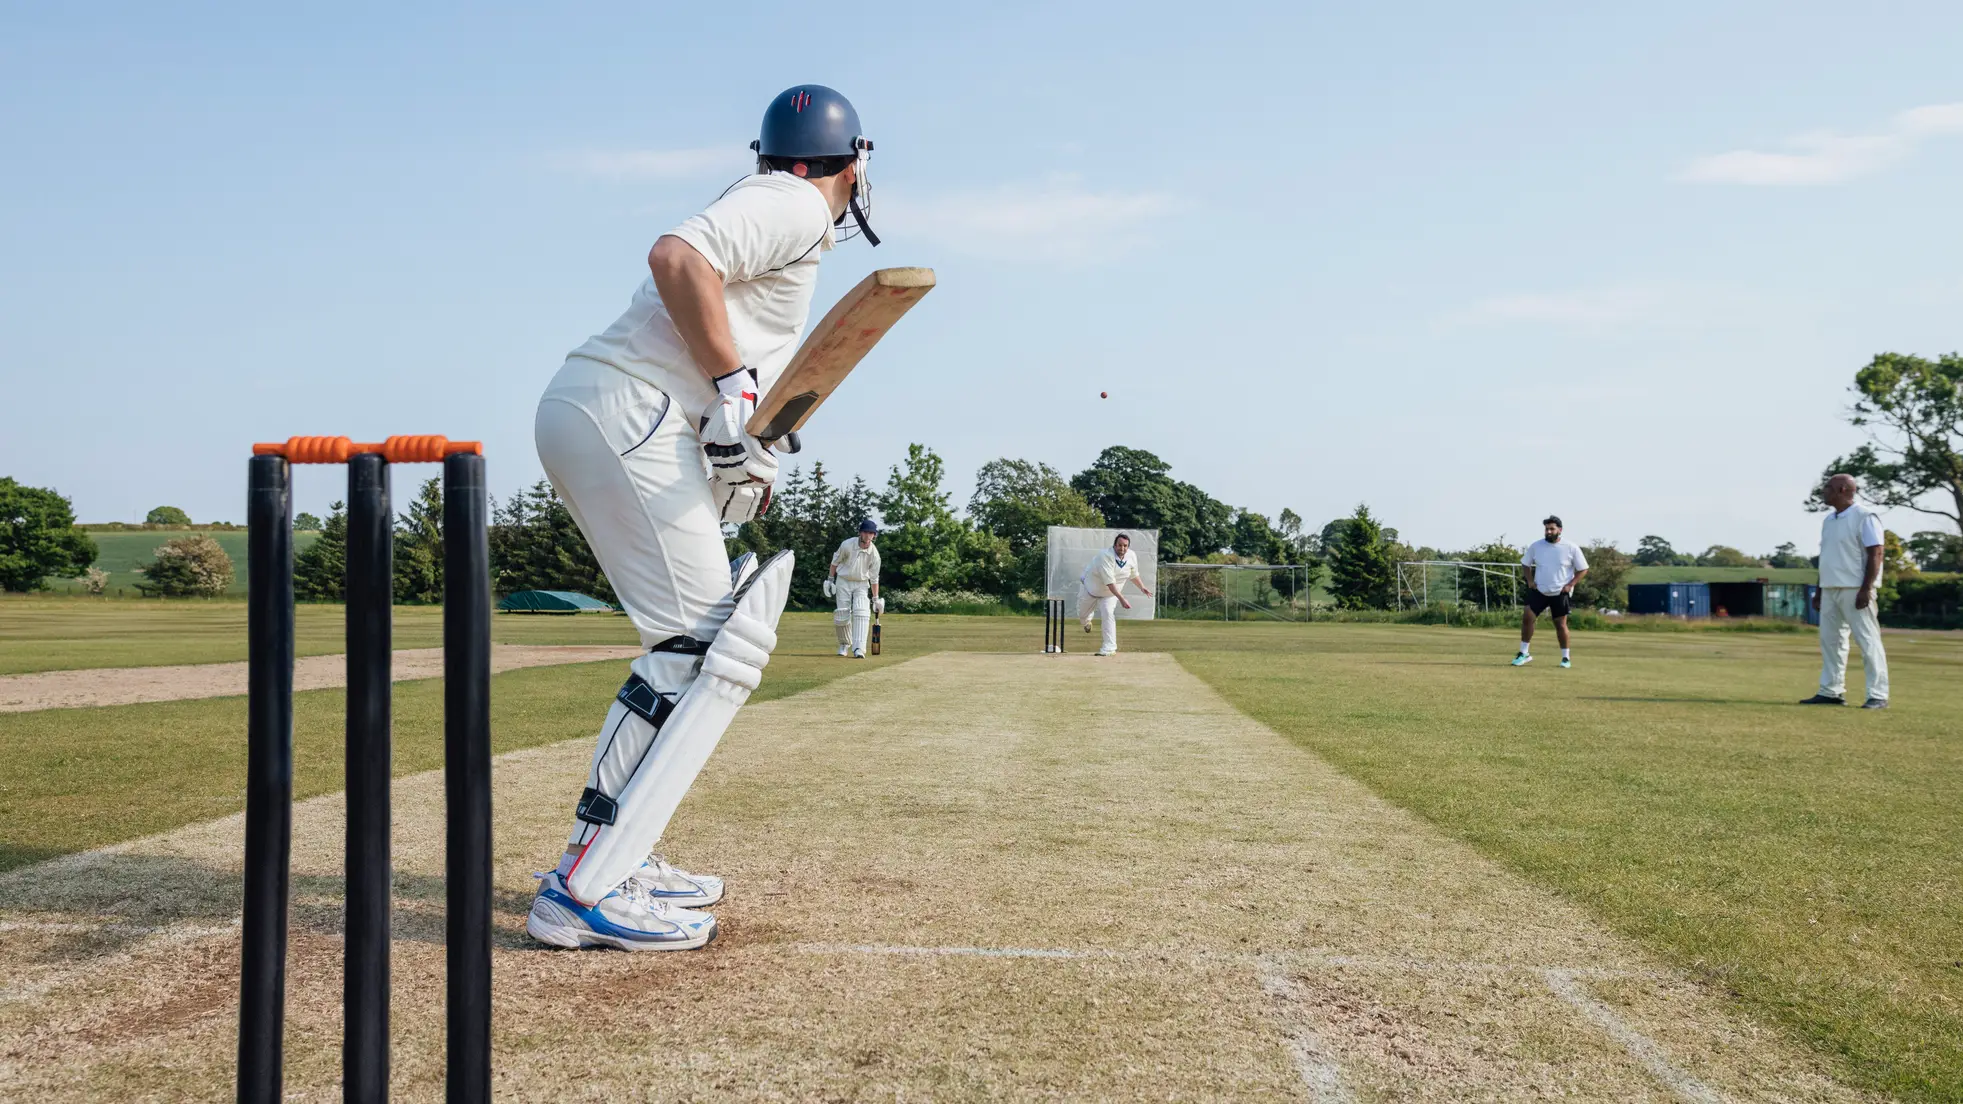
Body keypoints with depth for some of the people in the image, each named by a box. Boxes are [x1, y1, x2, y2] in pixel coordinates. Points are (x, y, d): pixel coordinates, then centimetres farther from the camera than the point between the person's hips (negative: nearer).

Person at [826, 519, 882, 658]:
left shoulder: (874, 554, -12)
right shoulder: (847, 545, -16)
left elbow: (874, 578, -3)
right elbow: (835, 561, 1)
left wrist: (875, 598, -1)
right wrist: (830, 579, 2)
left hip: (861, 584, 0)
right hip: (843, 582, 0)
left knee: (861, 613, -19)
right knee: (842, 615, -3)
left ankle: (858, 649, -24)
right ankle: (844, 644, 23)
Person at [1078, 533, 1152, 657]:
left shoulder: (1131, 556, -16)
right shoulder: (1105, 555, -36)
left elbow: (1134, 575, 4)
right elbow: (1109, 581, -42)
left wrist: (1142, 588, -9)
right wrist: (1121, 599, -48)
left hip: (1110, 594, 3)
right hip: (1091, 588, -3)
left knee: (1108, 615, -18)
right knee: (1082, 614, 15)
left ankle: (1109, 647, -14)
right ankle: (1087, 620, 54)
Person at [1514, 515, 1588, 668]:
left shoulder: (1571, 548, -7)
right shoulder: (1535, 546, -1)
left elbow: (1583, 570, 0)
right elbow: (1527, 564, 15)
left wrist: (1570, 585, -11)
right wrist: (1530, 580, 0)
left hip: (1560, 593, -2)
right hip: (1539, 591, 2)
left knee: (1560, 624, 1)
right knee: (1527, 617, -10)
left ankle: (1566, 657, 17)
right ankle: (1524, 653, 0)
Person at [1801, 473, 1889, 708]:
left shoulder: (1864, 517, -8)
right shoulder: (1829, 520, 17)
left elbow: (1875, 554, -13)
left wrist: (1866, 589, -20)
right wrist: (1819, 590, 18)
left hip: (1855, 590, -9)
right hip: (1830, 590, 9)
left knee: (1868, 641, -6)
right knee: (1829, 641, 9)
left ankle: (1878, 695, -5)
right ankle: (1830, 692, 15)